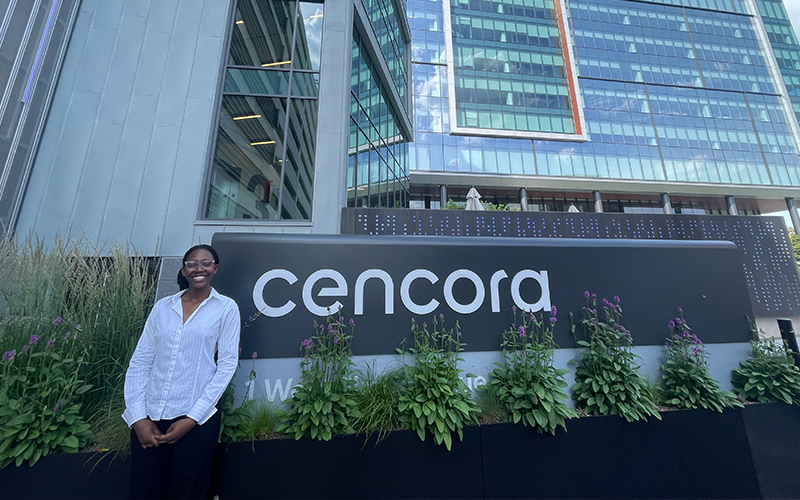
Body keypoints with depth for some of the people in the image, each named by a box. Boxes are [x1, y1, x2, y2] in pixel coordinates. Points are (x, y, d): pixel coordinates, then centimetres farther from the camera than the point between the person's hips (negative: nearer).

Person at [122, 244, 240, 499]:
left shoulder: (226, 308, -4)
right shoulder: (162, 306, 6)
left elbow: (227, 364, -7)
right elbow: (139, 361, 5)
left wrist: (192, 417, -9)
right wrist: (138, 416, -4)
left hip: (196, 419, -2)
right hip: (148, 417, 3)